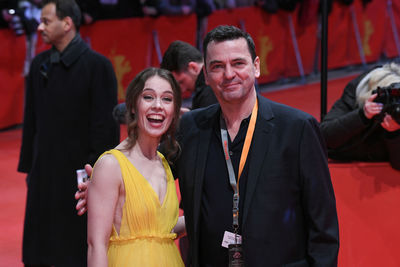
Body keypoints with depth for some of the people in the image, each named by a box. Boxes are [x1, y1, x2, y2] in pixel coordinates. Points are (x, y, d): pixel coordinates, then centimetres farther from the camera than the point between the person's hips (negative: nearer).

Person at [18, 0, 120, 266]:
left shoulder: (97, 65, -10)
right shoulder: (39, 64, 9)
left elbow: (106, 125, -11)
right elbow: (31, 121, 13)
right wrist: (29, 165, 11)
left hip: (80, 172, -6)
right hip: (45, 172, 6)